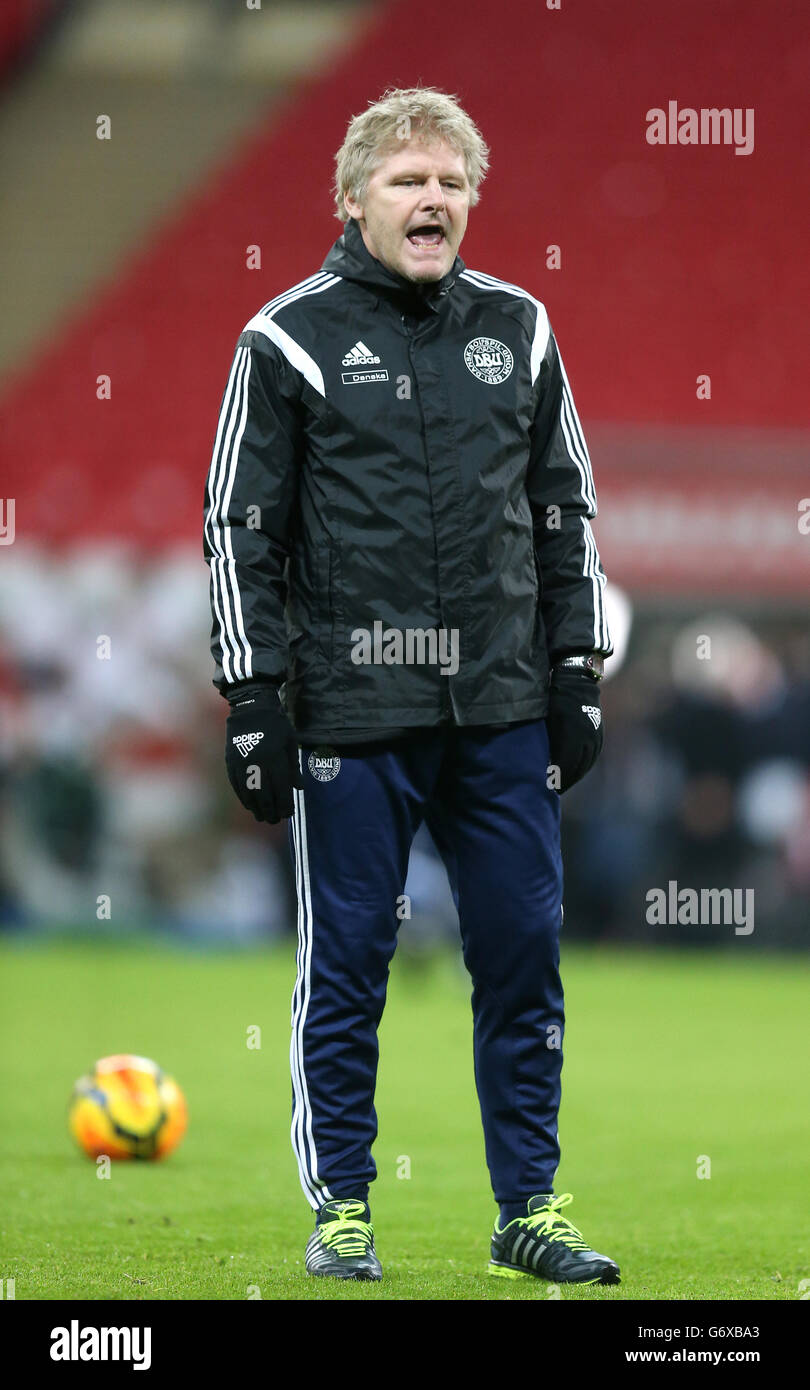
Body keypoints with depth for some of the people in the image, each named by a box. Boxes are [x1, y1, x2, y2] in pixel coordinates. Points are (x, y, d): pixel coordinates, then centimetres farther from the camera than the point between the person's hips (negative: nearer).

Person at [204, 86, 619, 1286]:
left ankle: (530, 1210, 12)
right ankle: (341, 1213, 12)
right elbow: (239, 528, 0)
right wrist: (254, 699, -5)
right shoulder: (291, 339, -1)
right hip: (352, 712, -3)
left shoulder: (517, 330, 10)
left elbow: (567, 510, 16)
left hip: (504, 713, 3)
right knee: (347, 964, 2)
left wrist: (577, 672, 10)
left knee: (524, 956, 4)